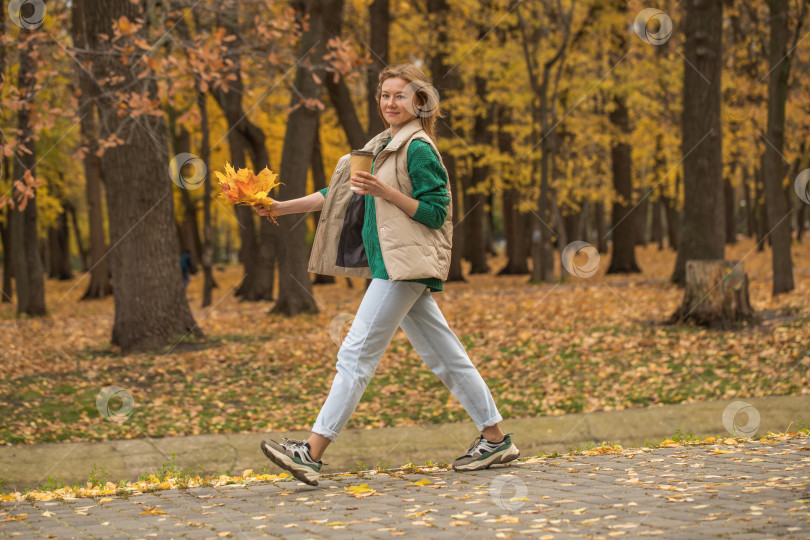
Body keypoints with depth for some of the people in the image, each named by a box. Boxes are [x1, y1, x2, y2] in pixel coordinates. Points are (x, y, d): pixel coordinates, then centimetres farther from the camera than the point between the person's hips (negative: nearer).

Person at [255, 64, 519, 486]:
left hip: (404, 266, -9)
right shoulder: (382, 146, 18)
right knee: (444, 355, 11)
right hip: (394, 265, 9)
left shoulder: (418, 148, -9)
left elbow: (435, 213, -13)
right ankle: (496, 439, 16)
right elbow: (339, 193, 19)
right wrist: (282, 207, 13)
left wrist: (385, 192, -21)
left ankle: (312, 453, -10)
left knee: (357, 353, -10)